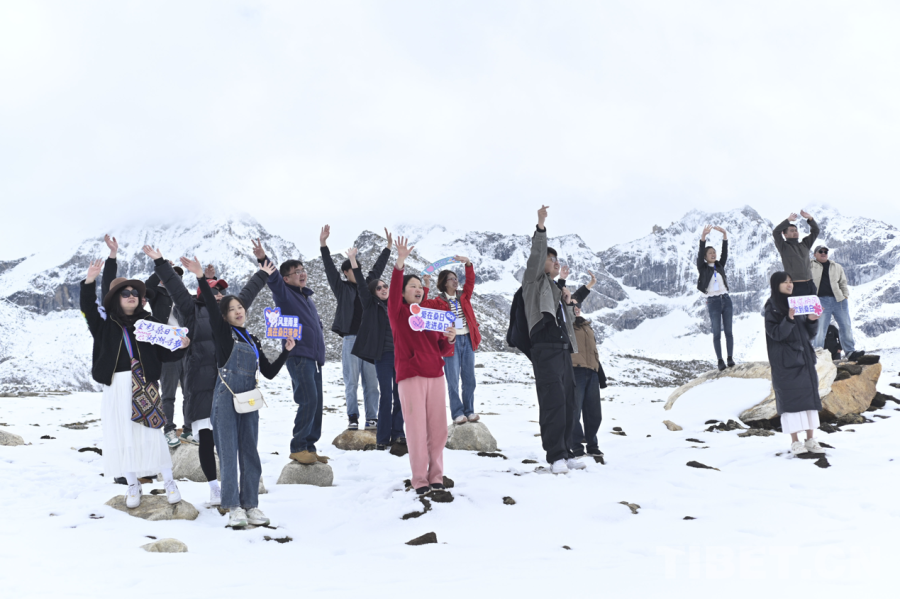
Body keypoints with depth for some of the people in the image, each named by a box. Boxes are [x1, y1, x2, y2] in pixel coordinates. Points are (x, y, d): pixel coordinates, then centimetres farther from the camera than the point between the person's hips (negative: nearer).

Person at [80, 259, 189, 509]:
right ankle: (133, 486, 16)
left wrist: (180, 347, -13)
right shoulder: (106, 322, 6)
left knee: (152, 431, -4)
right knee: (123, 434, 3)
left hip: (145, 384, -1)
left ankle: (169, 482, 7)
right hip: (116, 386, 1)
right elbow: (88, 309, -12)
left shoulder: (148, 322, 7)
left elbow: (163, 352, 5)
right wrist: (89, 283, -24)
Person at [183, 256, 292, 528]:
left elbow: (269, 372, 17)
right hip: (226, 398, -5)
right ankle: (233, 507, 0)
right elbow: (211, 306, -13)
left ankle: (251, 505, 13)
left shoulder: (253, 341, 17)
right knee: (229, 453, -4)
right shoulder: (223, 332, 2)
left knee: (250, 454, 6)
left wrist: (286, 351, 7)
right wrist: (201, 277, -24)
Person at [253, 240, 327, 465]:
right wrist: (263, 260, -40)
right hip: (298, 356, -8)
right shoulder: (284, 294, -2)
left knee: (316, 403, 8)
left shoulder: (308, 297, 20)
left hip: (314, 358, 8)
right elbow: (273, 279, -22)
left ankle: (309, 446, 17)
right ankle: (298, 448, -6)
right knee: (308, 401, -15)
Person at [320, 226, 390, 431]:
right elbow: (330, 268, -3)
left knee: (371, 381, 2)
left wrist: (388, 247, 27)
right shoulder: (341, 288, 6)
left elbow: (377, 268, 24)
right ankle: (353, 418, 4)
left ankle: (372, 418, 5)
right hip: (350, 339, -3)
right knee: (351, 381, -2)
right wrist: (323, 244, -12)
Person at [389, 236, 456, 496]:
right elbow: (393, 290, -16)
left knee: (438, 428, 2)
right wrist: (400, 262, -27)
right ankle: (419, 479, 1)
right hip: (410, 377, -4)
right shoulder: (398, 313, 4)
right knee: (416, 428, -6)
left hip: (435, 375, 4)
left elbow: (443, 350, 16)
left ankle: (436, 476, 12)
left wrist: (450, 339, -7)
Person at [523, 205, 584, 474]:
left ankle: (565, 453, 13)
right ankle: (555, 456, -11)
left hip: (564, 350, 8)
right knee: (553, 402, -13)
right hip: (545, 349, -8)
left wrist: (567, 301, 10)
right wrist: (540, 228, -25)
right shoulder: (534, 281, 5)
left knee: (568, 403, 7)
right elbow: (536, 255, -13)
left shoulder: (556, 288, 27)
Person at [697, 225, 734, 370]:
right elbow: (700, 253, -13)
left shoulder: (720, 265, 12)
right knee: (717, 333, -2)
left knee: (728, 331, 3)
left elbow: (725, 252, 1)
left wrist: (724, 235, -11)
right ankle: (720, 360, -2)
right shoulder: (703, 267, 1)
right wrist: (703, 236, -25)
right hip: (713, 301, -3)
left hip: (726, 299, 3)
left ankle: (730, 358, 6)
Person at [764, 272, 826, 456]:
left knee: (810, 395, 4)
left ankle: (810, 439, 9)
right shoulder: (772, 308, -3)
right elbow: (775, 333, -14)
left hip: (804, 357, 6)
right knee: (790, 397, -6)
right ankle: (795, 442, -2)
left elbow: (810, 333, 12)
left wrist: (812, 320, -8)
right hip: (785, 361, -6)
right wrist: (789, 319, -29)